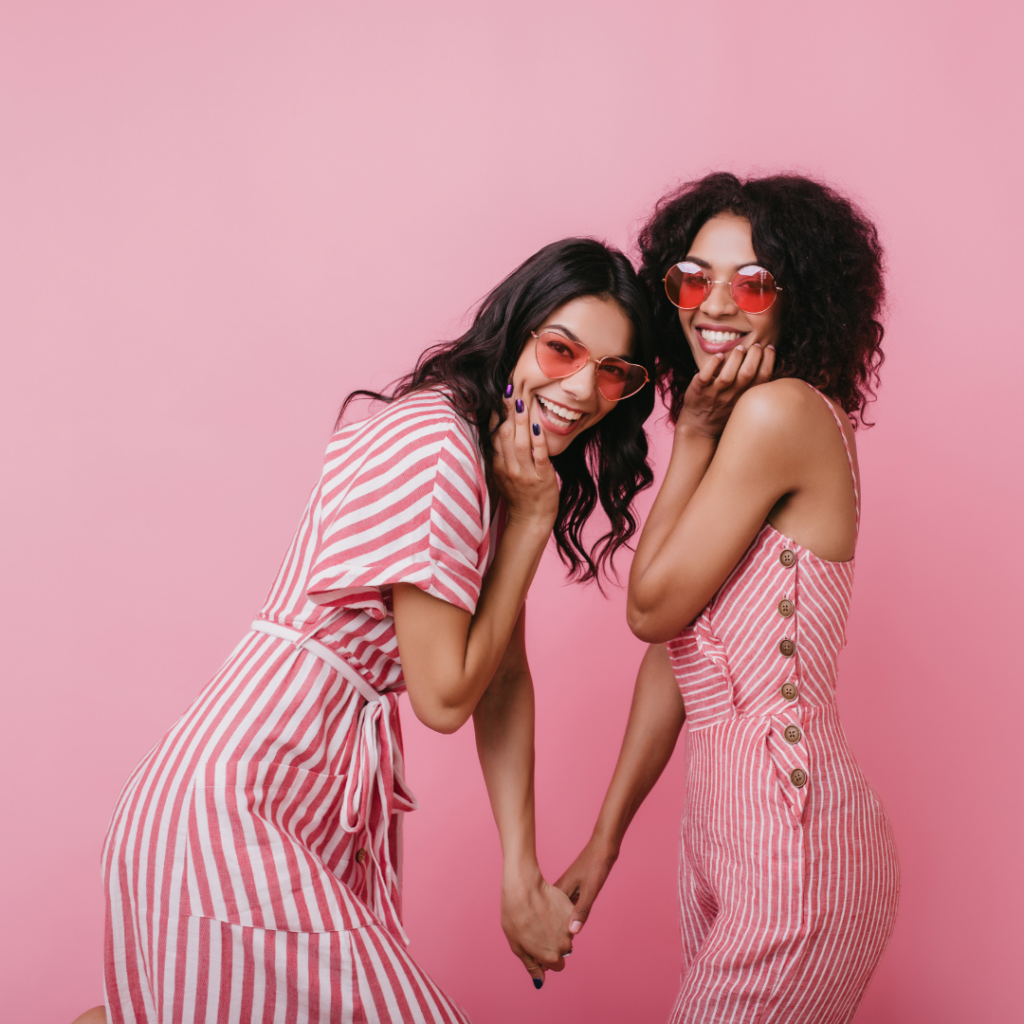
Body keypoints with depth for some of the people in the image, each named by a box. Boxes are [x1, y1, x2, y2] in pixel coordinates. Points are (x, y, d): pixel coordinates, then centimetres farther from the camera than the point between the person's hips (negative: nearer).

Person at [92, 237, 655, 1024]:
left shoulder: (500, 456, 8)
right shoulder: (434, 445, -22)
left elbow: (504, 673, 5)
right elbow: (445, 696, -16)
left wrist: (522, 874, 2)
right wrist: (531, 518, -14)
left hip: (332, 799, 9)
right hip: (238, 802, -9)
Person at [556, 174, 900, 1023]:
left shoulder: (782, 411, -17)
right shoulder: (733, 423, 11)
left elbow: (652, 608, -12)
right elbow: (677, 647, 12)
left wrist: (693, 436, -6)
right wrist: (605, 839, 14)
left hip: (790, 847, -9)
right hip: (724, 827, 9)